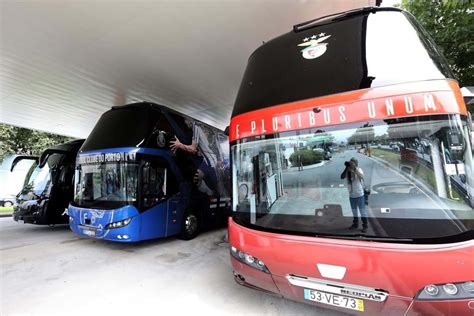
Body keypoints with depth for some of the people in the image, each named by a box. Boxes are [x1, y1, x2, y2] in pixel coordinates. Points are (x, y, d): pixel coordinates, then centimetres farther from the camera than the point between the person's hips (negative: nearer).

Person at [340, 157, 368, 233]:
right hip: (351, 195, 4)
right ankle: (355, 224, 32)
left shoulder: (359, 170, -10)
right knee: (354, 210, 17)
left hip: (359, 194, -4)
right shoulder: (347, 171, -1)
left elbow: (361, 176, -30)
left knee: (362, 210, 5)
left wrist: (354, 168, -33)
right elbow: (342, 177, -17)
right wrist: (346, 168, -20)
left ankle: (365, 226, 16)